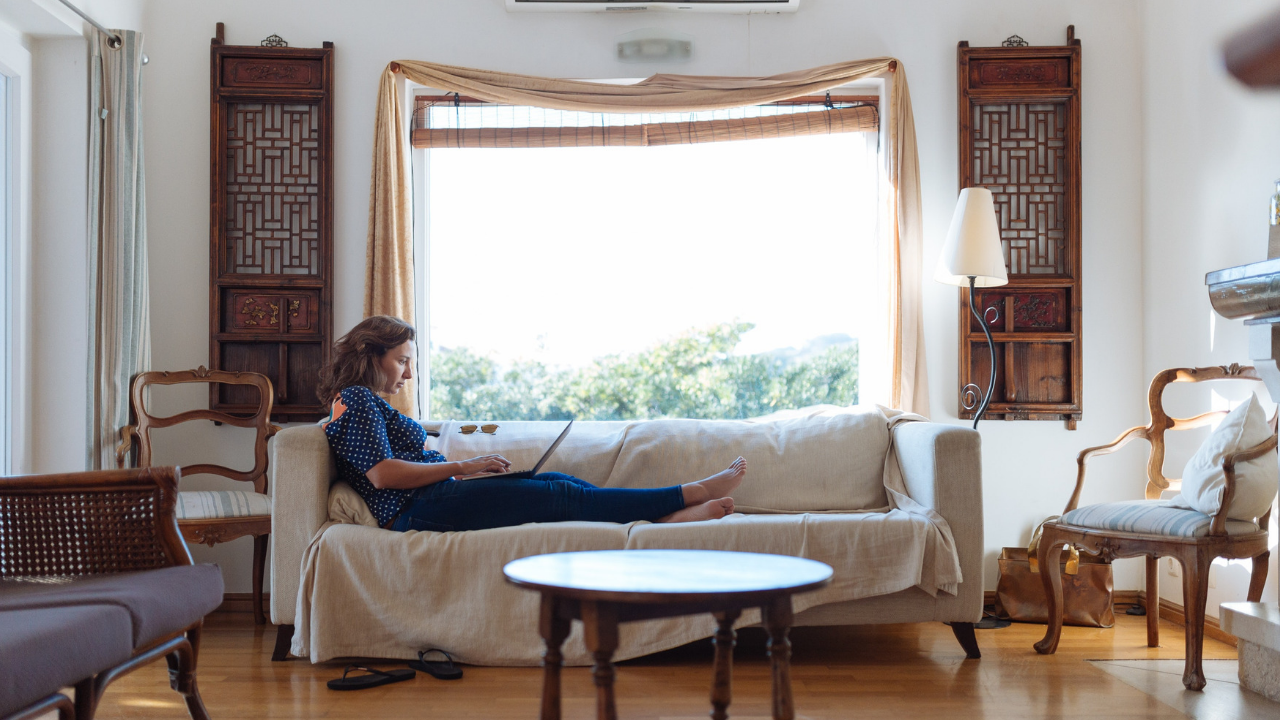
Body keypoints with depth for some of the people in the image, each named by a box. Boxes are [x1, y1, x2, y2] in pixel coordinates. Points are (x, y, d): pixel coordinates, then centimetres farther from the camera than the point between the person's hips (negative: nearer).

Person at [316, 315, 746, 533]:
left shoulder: (371, 405, 26)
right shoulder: (357, 399, -5)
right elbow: (382, 474, -17)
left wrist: (468, 473, 7)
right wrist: (462, 467, -12)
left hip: (432, 501, 10)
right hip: (419, 509, -10)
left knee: (557, 482, 1)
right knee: (560, 496, -11)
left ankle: (670, 517, -7)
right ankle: (692, 494, -8)